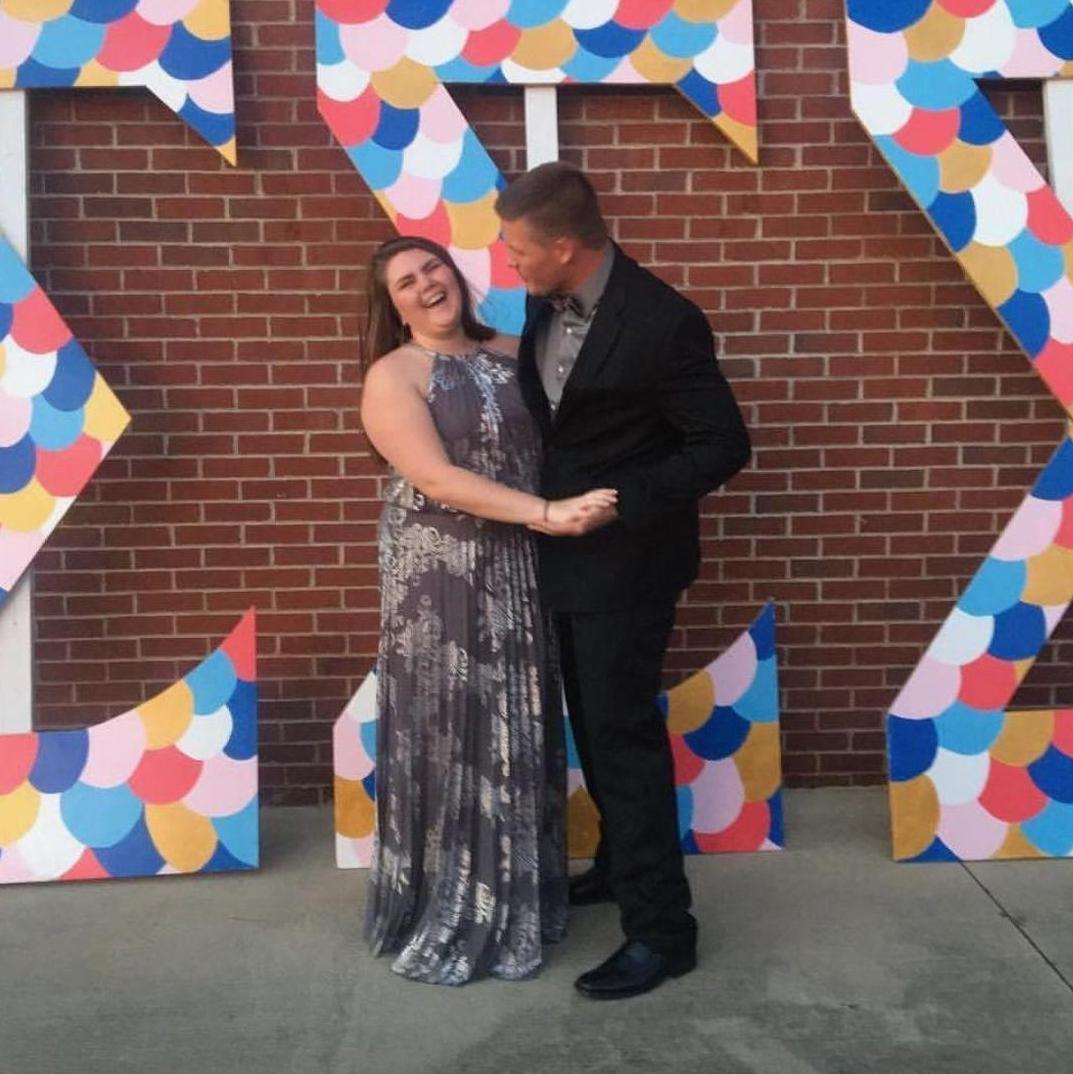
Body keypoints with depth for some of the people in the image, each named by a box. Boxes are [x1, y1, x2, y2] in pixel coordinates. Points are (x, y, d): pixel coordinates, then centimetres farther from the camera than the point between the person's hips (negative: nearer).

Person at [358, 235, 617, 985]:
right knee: (450, 738, 4)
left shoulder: (513, 355, 10)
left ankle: (516, 900, 31)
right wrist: (548, 515, -23)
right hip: (440, 582, -5)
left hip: (519, 575, 5)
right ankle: (446, 919, 21)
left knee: (518, 736, 13)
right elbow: (437, 479, -17)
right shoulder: (393, 376, -6)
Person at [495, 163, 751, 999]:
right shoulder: (543, 303, 1)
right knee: (593, 726, 19)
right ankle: (621, 864, 38)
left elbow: (724, 445, -18)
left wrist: (620, 504, -22)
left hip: (625, 559, -8)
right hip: (564, 551, 8)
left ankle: (662, 929, 9)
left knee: (625, 734, -3)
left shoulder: (662, 322, -22)